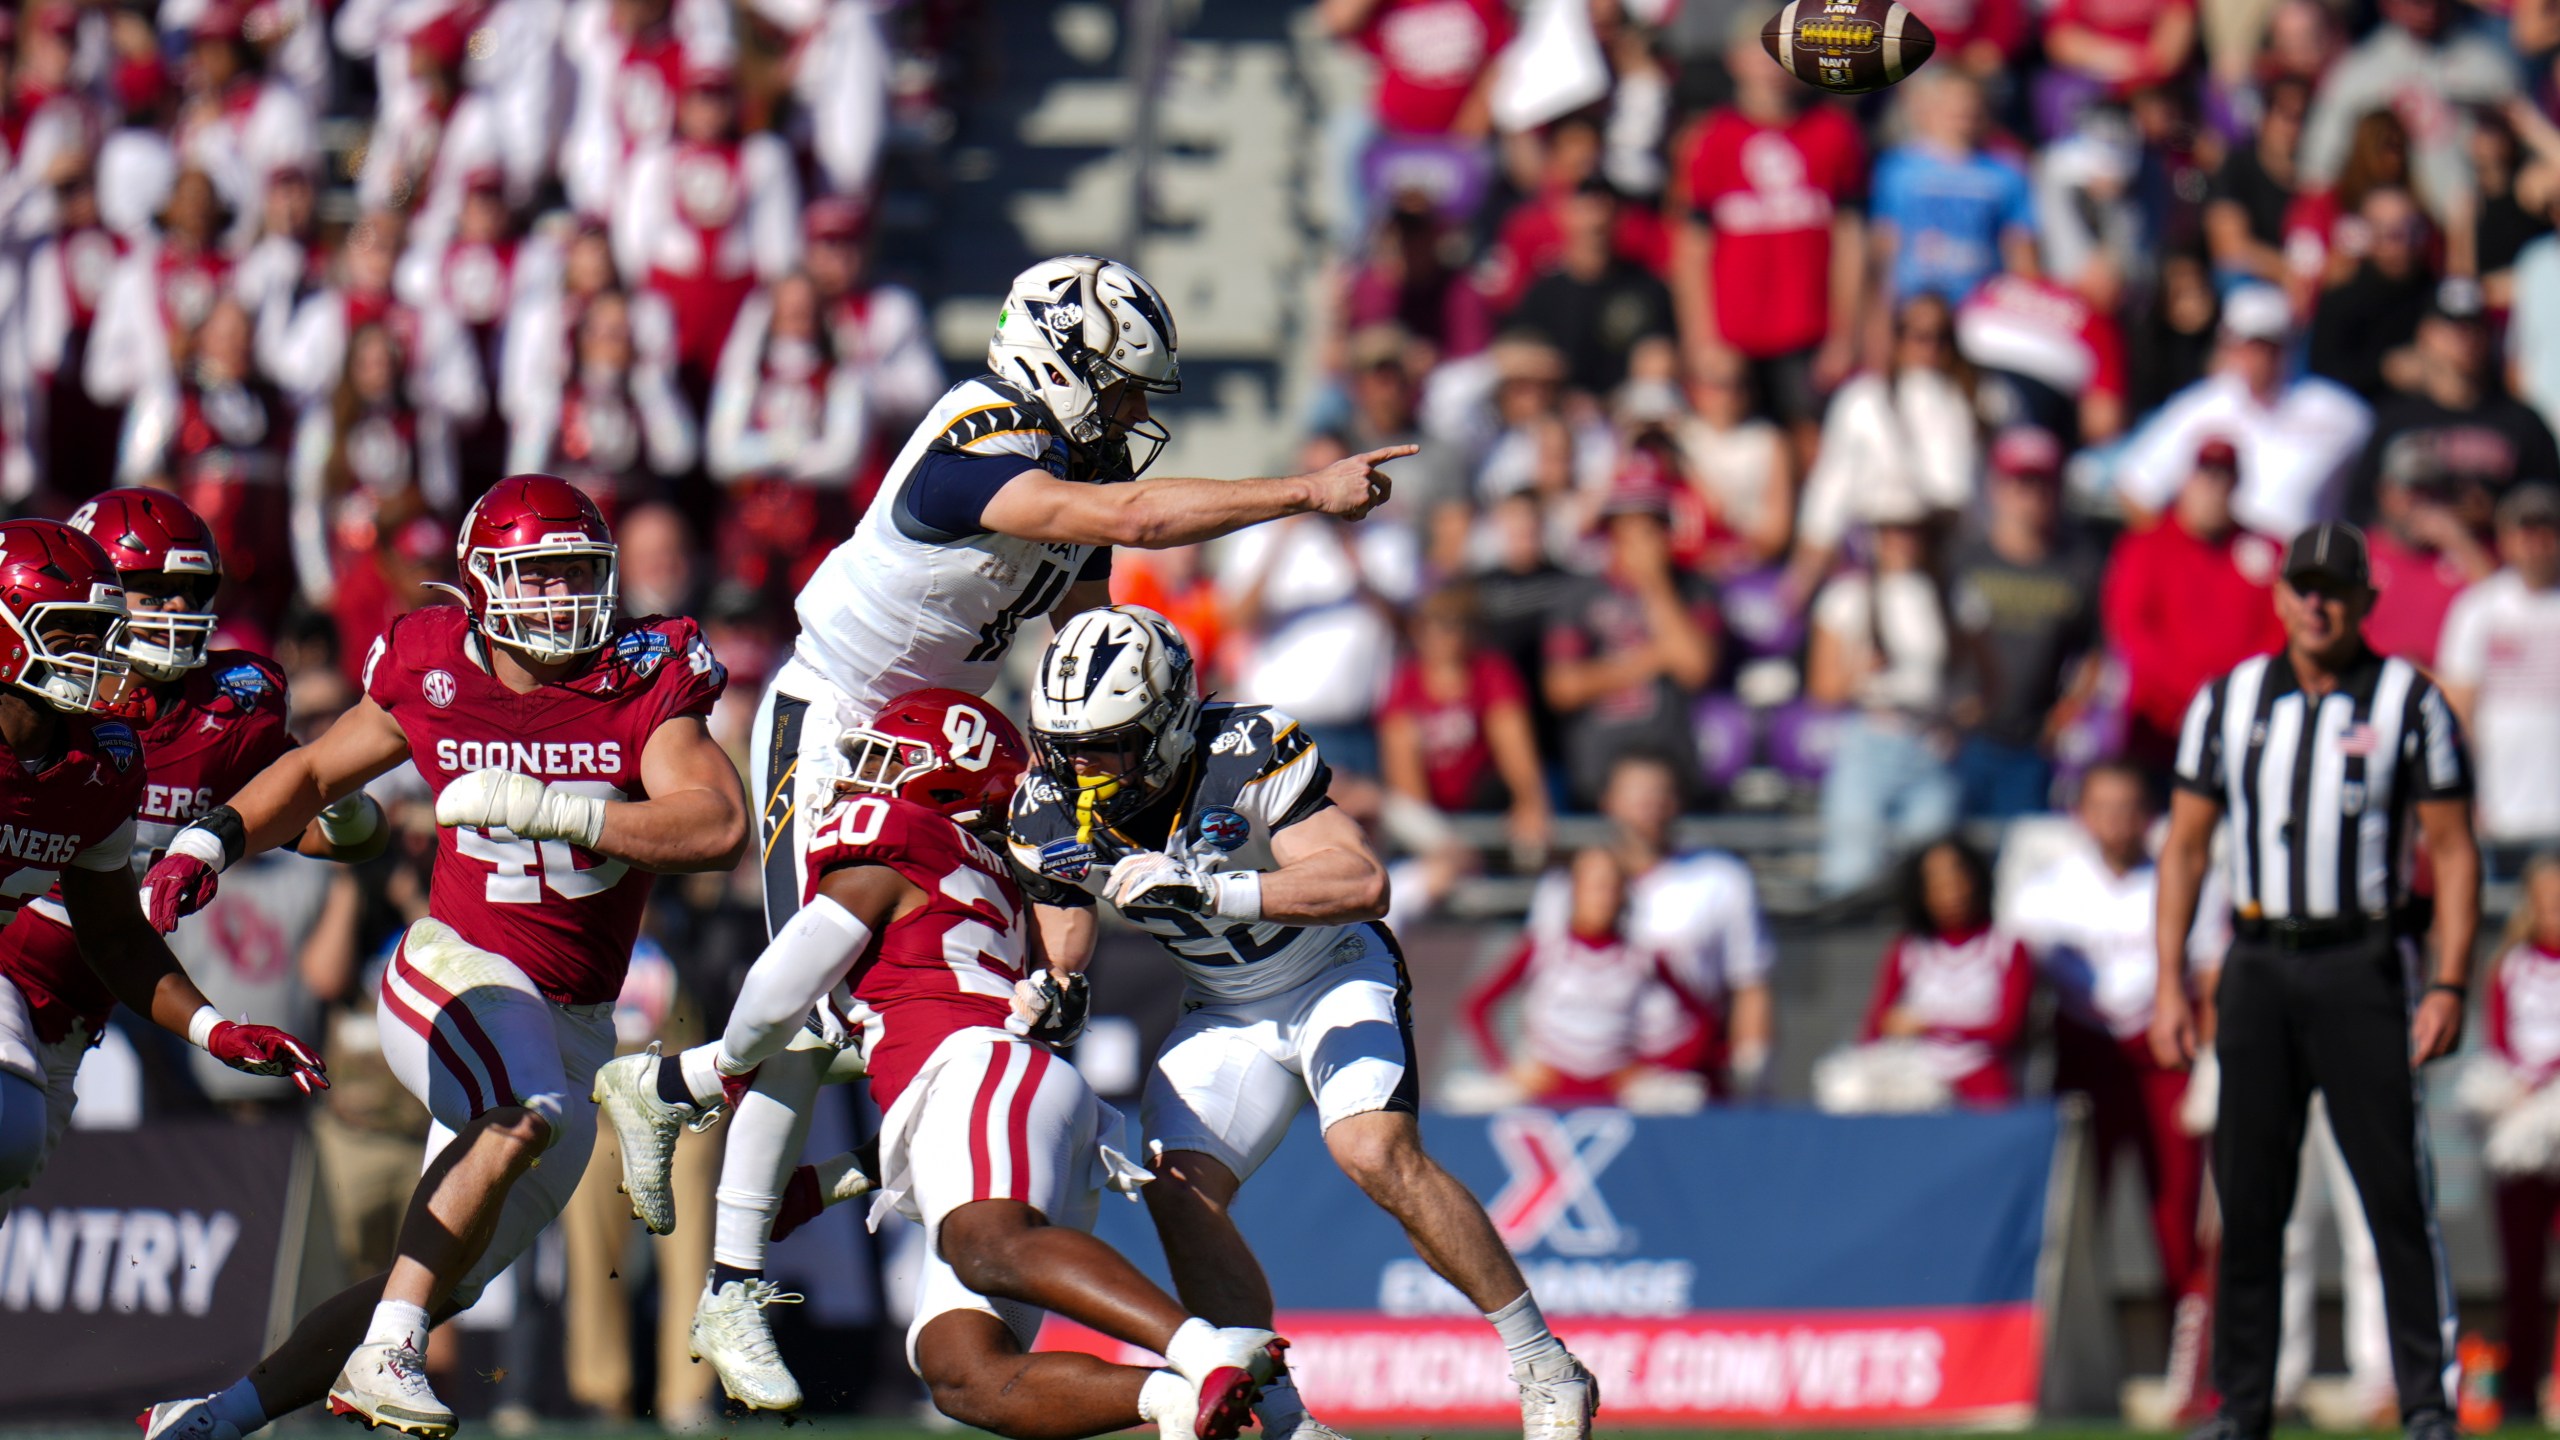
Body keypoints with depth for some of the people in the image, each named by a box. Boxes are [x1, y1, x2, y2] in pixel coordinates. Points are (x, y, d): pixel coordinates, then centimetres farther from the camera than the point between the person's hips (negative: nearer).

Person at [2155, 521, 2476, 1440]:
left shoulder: (2410, 702, 0)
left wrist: (2449, 986, -11)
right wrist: (2170, 983, 4)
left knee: (2397, 1189, -7)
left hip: (2366, 964, -3)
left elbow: (2452, 850, -2)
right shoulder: (2227, 702, 9)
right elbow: (2186, 846, 12)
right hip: (2257, 966, 3)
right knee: (2245, 1194, 4)